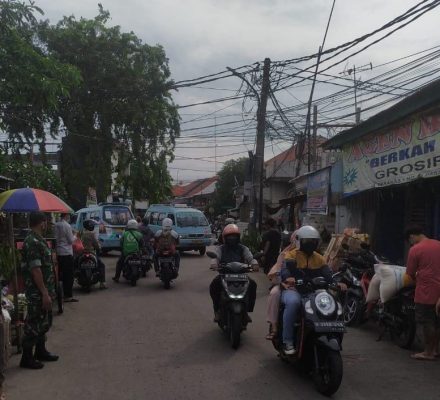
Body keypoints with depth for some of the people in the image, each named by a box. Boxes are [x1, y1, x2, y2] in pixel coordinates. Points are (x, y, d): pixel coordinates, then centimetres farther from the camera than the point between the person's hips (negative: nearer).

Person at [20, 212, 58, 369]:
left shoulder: (38, 240, 11)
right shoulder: (33, 242, -21)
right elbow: (35, 270, -24)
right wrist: (45, 294, -23)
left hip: (43, 291, 10)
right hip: (37, 293, -10)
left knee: (44, 322, 18)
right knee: (34, 324, 0)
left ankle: (40, 351, 31)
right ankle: (27, 358, 10)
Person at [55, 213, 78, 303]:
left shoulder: (56, 225, 7)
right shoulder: (67, 226, -14)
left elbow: (55, 238, 14)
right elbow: (71, 240, -11)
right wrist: (74, 236, 7)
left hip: (58, 253, 7)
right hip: (67, 253, -7)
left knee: (62, 274, 15)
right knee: (69, 275, -3)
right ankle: (68, 296, -2)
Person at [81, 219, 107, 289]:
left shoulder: (82, 233, 9)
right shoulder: (92, 233, -12)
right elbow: (96, 244, -11)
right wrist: (99, 248, 8)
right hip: (91, 253, -8)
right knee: (102, 265, 5)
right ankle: (102, 283, -5)